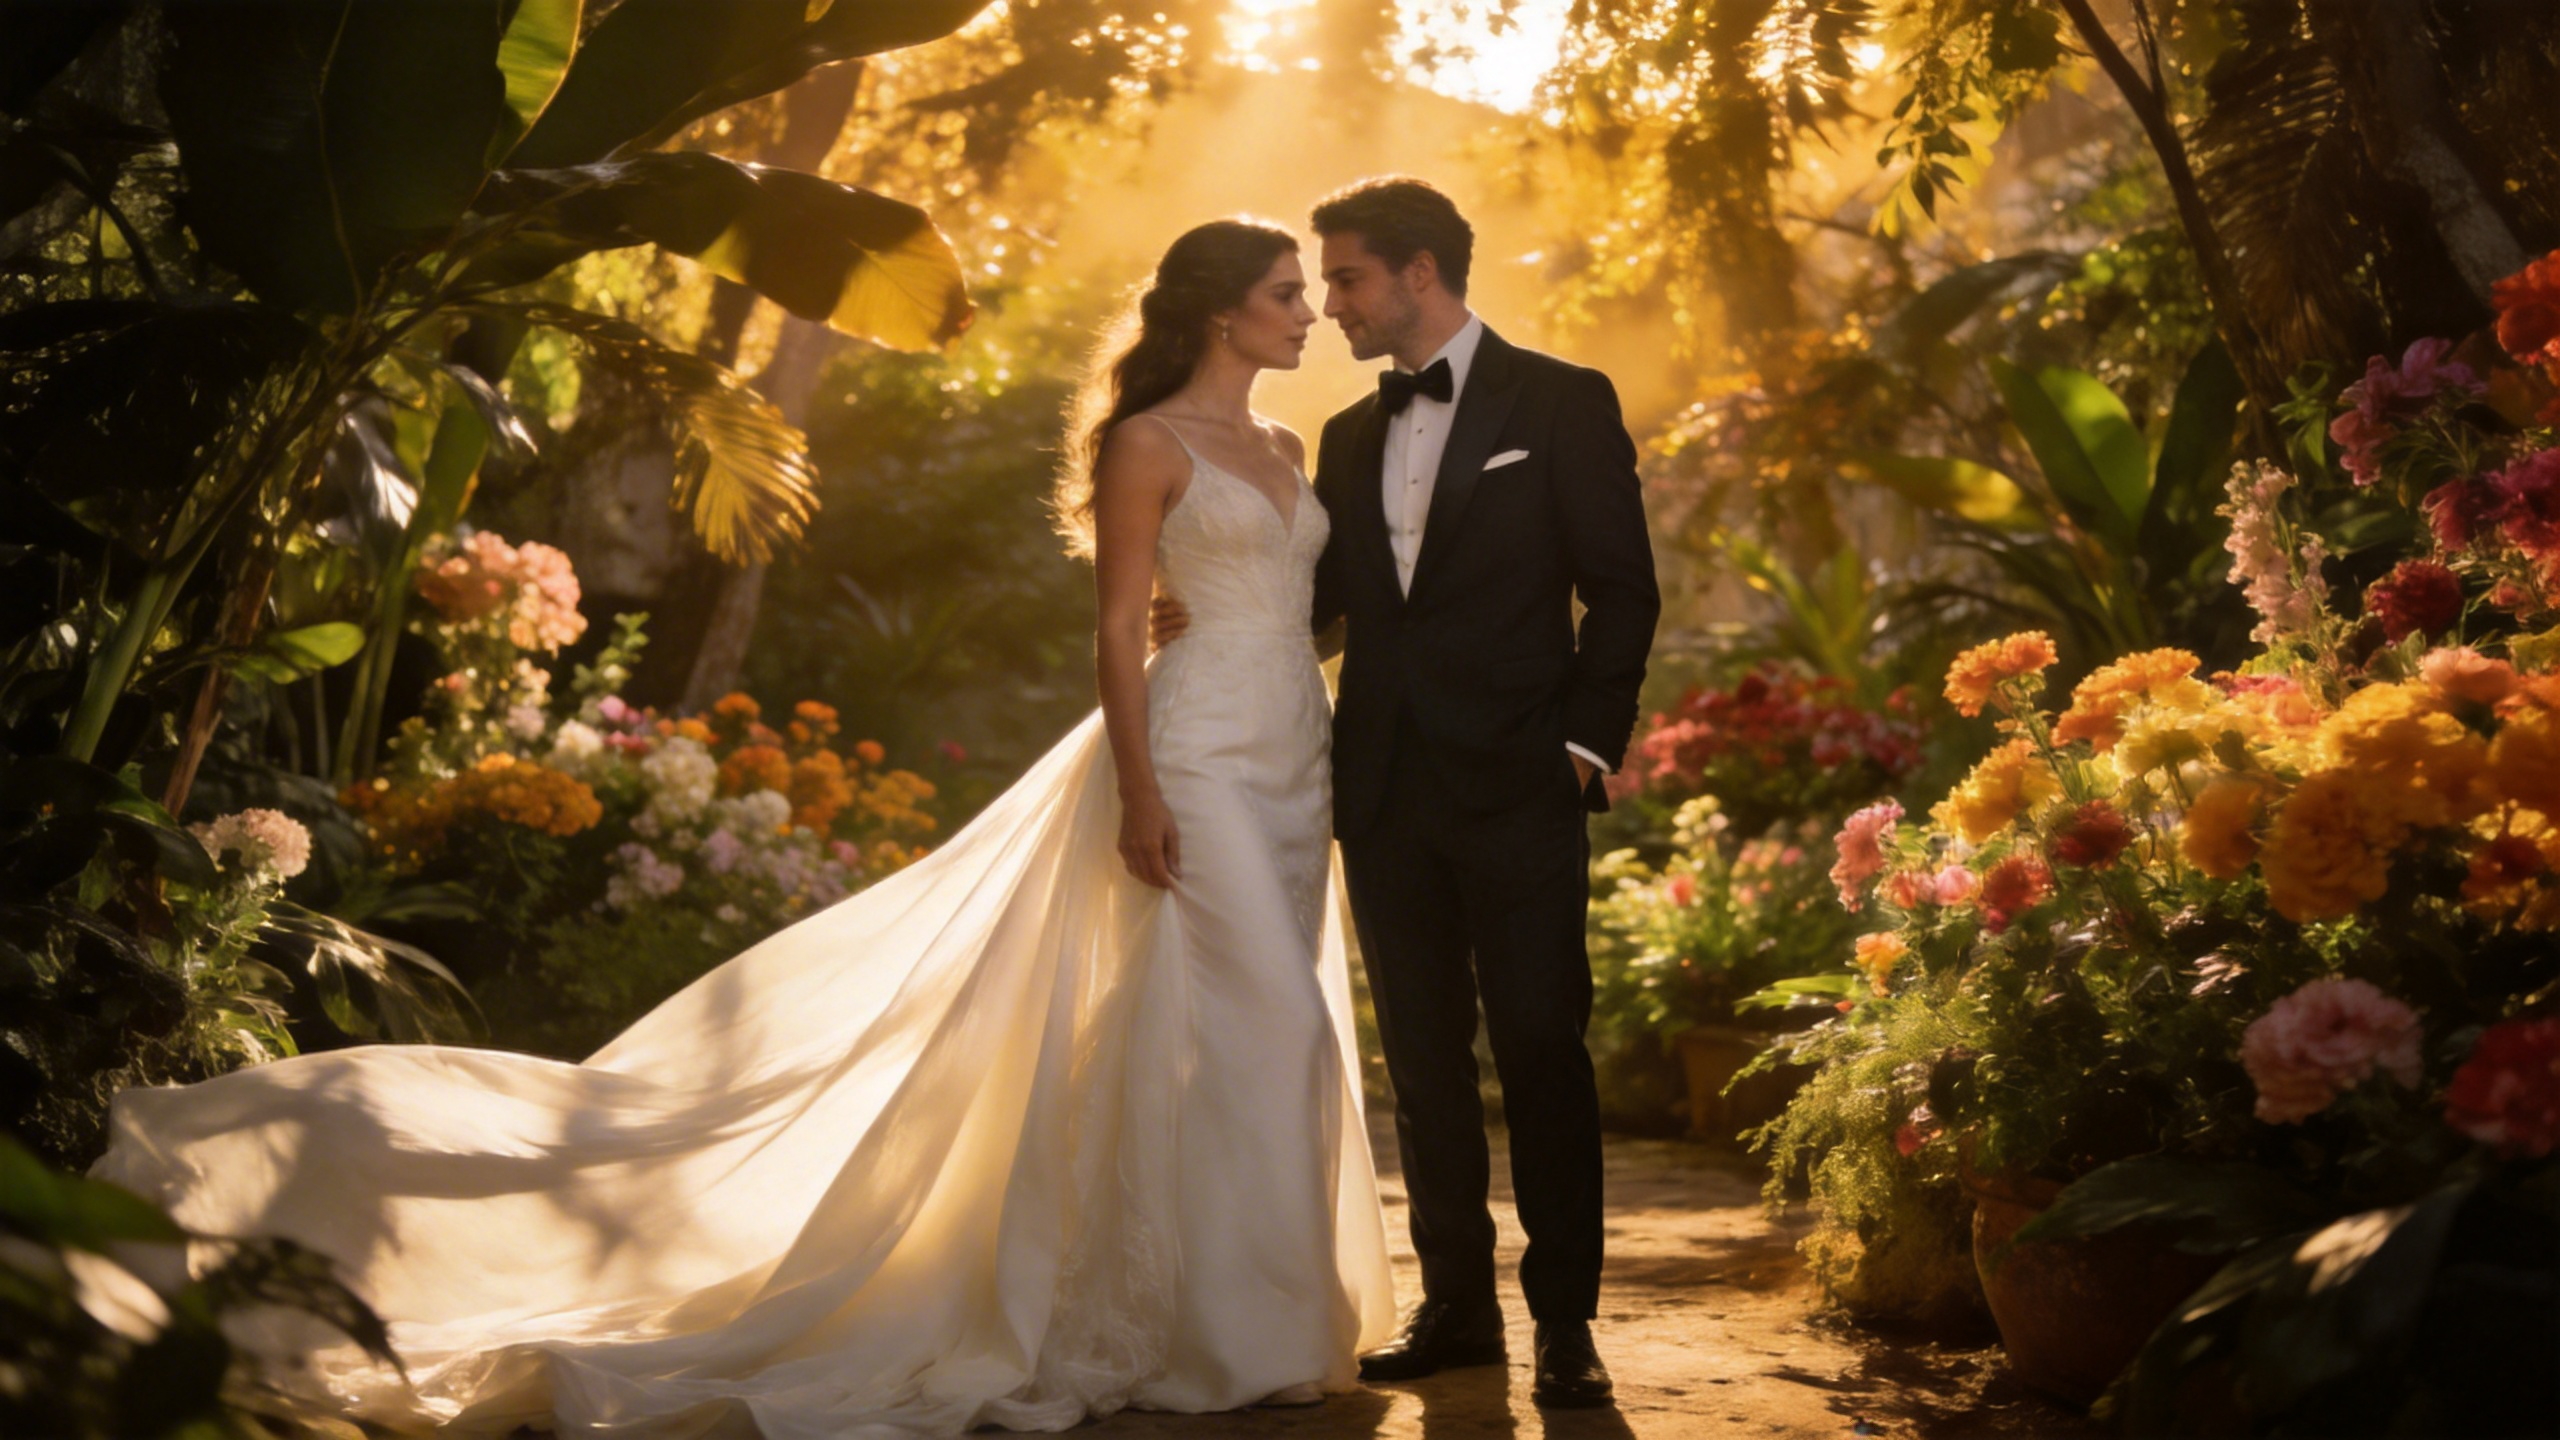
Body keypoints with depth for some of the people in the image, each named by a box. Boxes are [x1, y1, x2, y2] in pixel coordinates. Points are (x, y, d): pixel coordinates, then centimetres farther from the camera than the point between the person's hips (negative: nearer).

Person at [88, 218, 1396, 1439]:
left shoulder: (1282, 450, 17)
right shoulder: (1146, 445, -6)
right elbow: (1118, 627, -10)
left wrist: (1331, 776, 14)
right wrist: (1139, 794, -18)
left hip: (1289, 759, 8)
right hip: (1197, 751, -7)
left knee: (1279, 1031, 7)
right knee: (1251, 1024, -10)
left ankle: (1266, 1312, 16)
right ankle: (1218, 1325, 0)